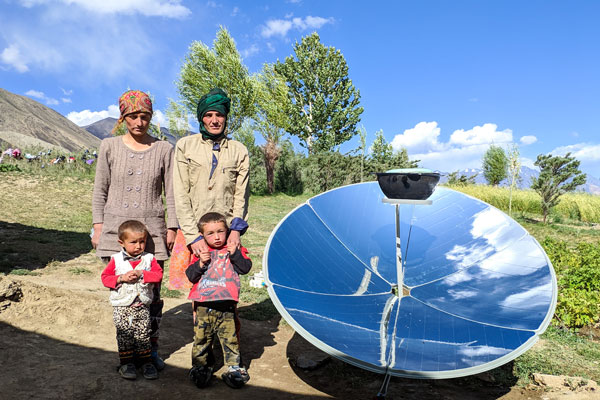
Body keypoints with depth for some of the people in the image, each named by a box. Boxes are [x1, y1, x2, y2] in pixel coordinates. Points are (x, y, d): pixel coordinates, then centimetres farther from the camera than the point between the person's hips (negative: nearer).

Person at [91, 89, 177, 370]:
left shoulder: (164, 150, 4)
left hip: (152, 230, 0)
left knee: (151, 292, 2)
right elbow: (100, 191, 9)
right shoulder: (109, 147, 5)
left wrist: (172, 227, 3)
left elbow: (170, 193, 6)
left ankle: (152, 348, 18)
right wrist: (98, 226, 4)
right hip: (115, 228, 1)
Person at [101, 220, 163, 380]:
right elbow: (105, 277, -1)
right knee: (124, 335, 3)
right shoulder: (116, 260, -1)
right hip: (122, 307, 0)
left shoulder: (149, 259, 1)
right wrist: (121, 278, -17)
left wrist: (141, 273, -20)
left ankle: (146, 361, 16)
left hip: (142, 306, 1)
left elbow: (158, 274, -9)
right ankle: (127, 363, 15)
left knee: (143, 334, 6)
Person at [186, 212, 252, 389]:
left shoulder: (234, 249, 5)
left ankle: (234, 367, 19)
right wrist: (201, 263, -14)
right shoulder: (201, 253, 7)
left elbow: (245, 268, -6)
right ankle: (201, 366, 28)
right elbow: (190, 276, 2)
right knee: (201, 338, 11)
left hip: (226, 306, -1)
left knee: (230, 337, 6)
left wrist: (235, 254, -17)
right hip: (203, 306, 1)